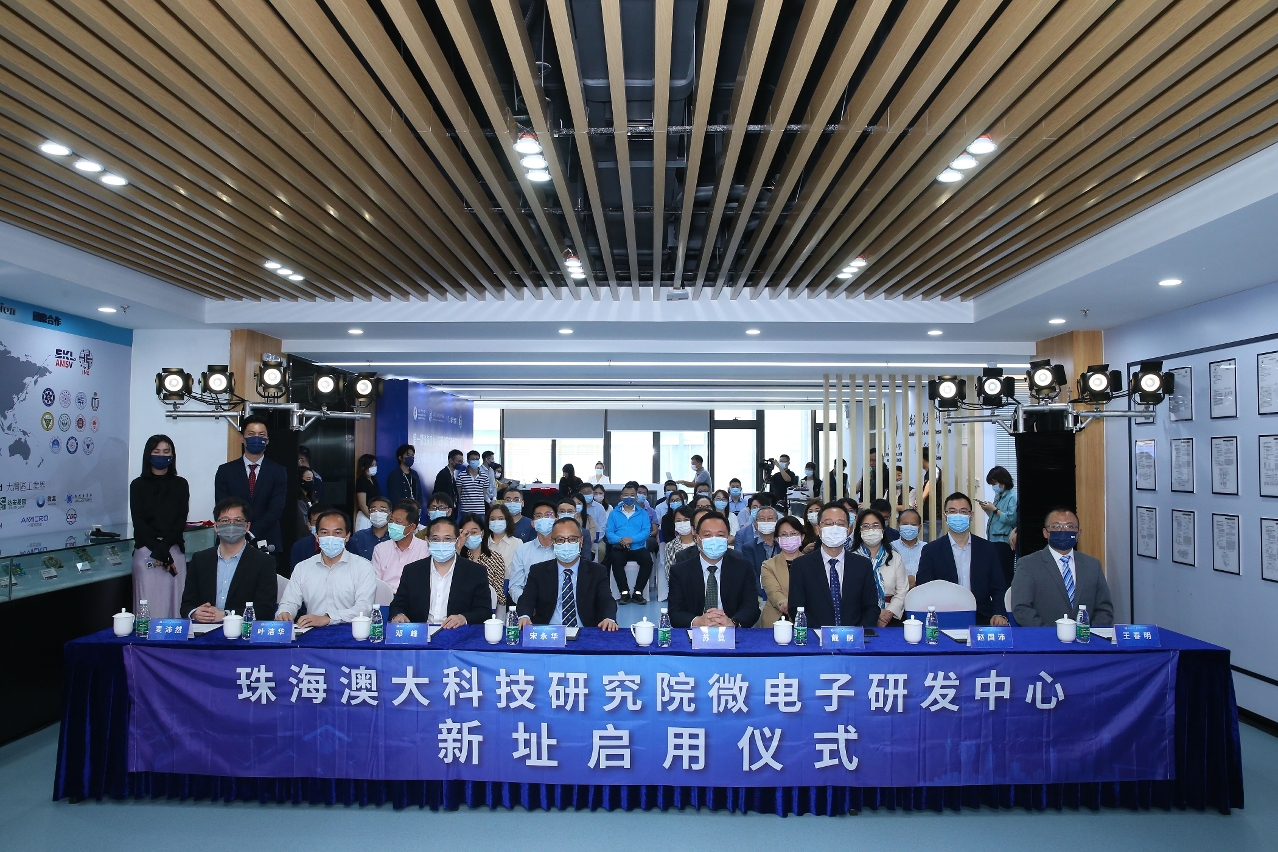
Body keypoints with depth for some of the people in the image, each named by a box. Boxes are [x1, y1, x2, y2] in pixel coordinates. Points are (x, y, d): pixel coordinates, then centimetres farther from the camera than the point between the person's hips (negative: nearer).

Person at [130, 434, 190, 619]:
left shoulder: (180, 484, 10)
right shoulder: (138, 485, 8)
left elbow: (181, 520, 3)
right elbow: (138, 523, 1)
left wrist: (163, 548, -9)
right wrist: (160, 553, -7)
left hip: (174, 550, 1)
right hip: (146, 551, -1)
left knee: (173, 603, -2)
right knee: (149, 605, -4)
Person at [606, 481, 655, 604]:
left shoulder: (643, 514, 13)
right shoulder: (614, 513, 13)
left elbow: (646, 531, -2)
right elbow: (609, 532, 3)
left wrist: (632, 539, -20)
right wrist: (620, 540, -19)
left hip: (638, 547, 0)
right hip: (620, 547, 0)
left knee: (648, 560, -30)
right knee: (616, 560, -33)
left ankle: (638, 592, -20)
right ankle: (624, 592, -24)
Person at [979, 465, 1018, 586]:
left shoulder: (1012, 497, -9)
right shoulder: (998, 496, 16)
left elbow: (1011, 519, -19)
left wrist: (994, 509, -13)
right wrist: (987, 509, 6)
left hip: (1004, 541, -8)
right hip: (994, 540, 8)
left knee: (1005, 574, -8)